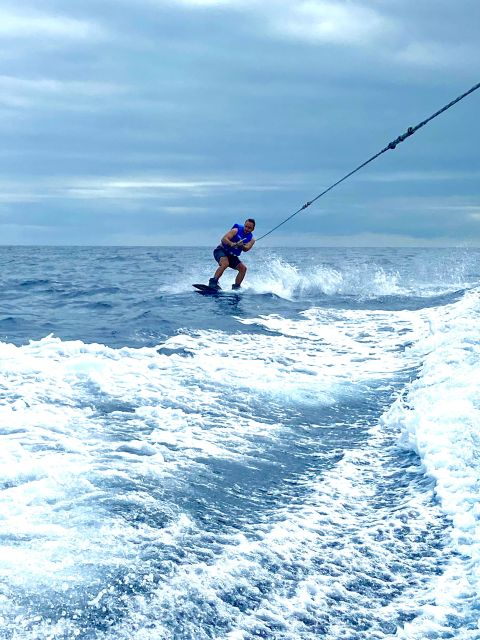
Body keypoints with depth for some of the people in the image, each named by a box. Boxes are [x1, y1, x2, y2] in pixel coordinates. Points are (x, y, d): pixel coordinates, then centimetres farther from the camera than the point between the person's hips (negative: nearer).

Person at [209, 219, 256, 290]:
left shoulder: (251, 239, 1)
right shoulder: (236, 231, -11)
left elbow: (246, 249, -17)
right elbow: (224, 239, -22)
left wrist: (241, 246, -39)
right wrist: (231, 244, -40)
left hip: (232, 256, 6)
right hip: (221, 250, -6)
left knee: (243, 268, -6)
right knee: (225, 263, -33)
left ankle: (236, 287, 3)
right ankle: (213, 282, -37)